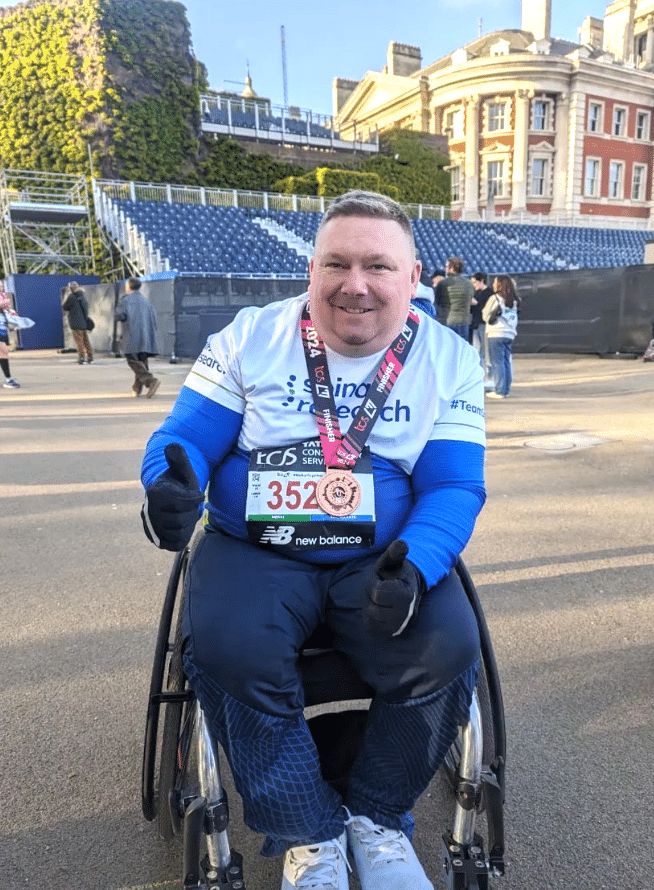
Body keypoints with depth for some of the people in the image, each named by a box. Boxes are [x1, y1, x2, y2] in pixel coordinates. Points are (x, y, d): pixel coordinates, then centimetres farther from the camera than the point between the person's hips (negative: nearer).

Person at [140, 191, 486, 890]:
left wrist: (413, 568, -27)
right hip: (255, 550, 0)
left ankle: (375, 814, 7)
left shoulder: (449, 361, 1)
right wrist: (171, 490, -27)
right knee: (226, 648, -28)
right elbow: (185, 439, -2)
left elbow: (454, 487, -6)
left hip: (384, 558, 1)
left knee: (448, 649, -24)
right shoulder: (250, 338, 0)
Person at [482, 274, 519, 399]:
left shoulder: (494, 298, -5)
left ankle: (500, 391, -6)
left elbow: (486, 316, 2)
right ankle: (506, 389, 12)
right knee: (506, 362, 10)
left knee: (497, 362, -4)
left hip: (496, 334, -6)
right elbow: (515, 319, 17)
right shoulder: (514, 301, 13)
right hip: (510, 335, 6)